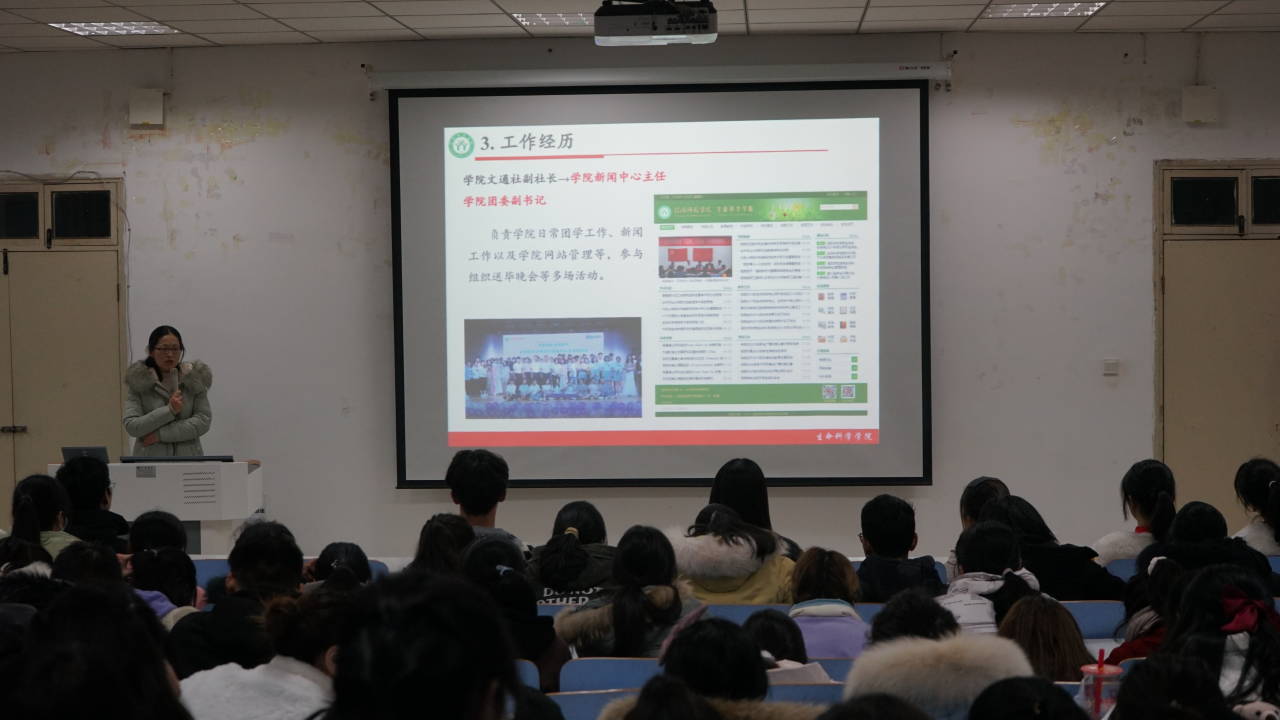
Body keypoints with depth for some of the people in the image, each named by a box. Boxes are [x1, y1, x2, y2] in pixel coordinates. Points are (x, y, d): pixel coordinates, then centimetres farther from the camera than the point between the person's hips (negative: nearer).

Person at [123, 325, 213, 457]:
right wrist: (169, 410, -15)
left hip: (188, 457, 1)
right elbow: (131, 426, -6)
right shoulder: (139, 381, 2)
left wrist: (161, 434, -9)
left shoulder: (194, 379, 5)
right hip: (150, 460, -1)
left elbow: (204, 421, -4)